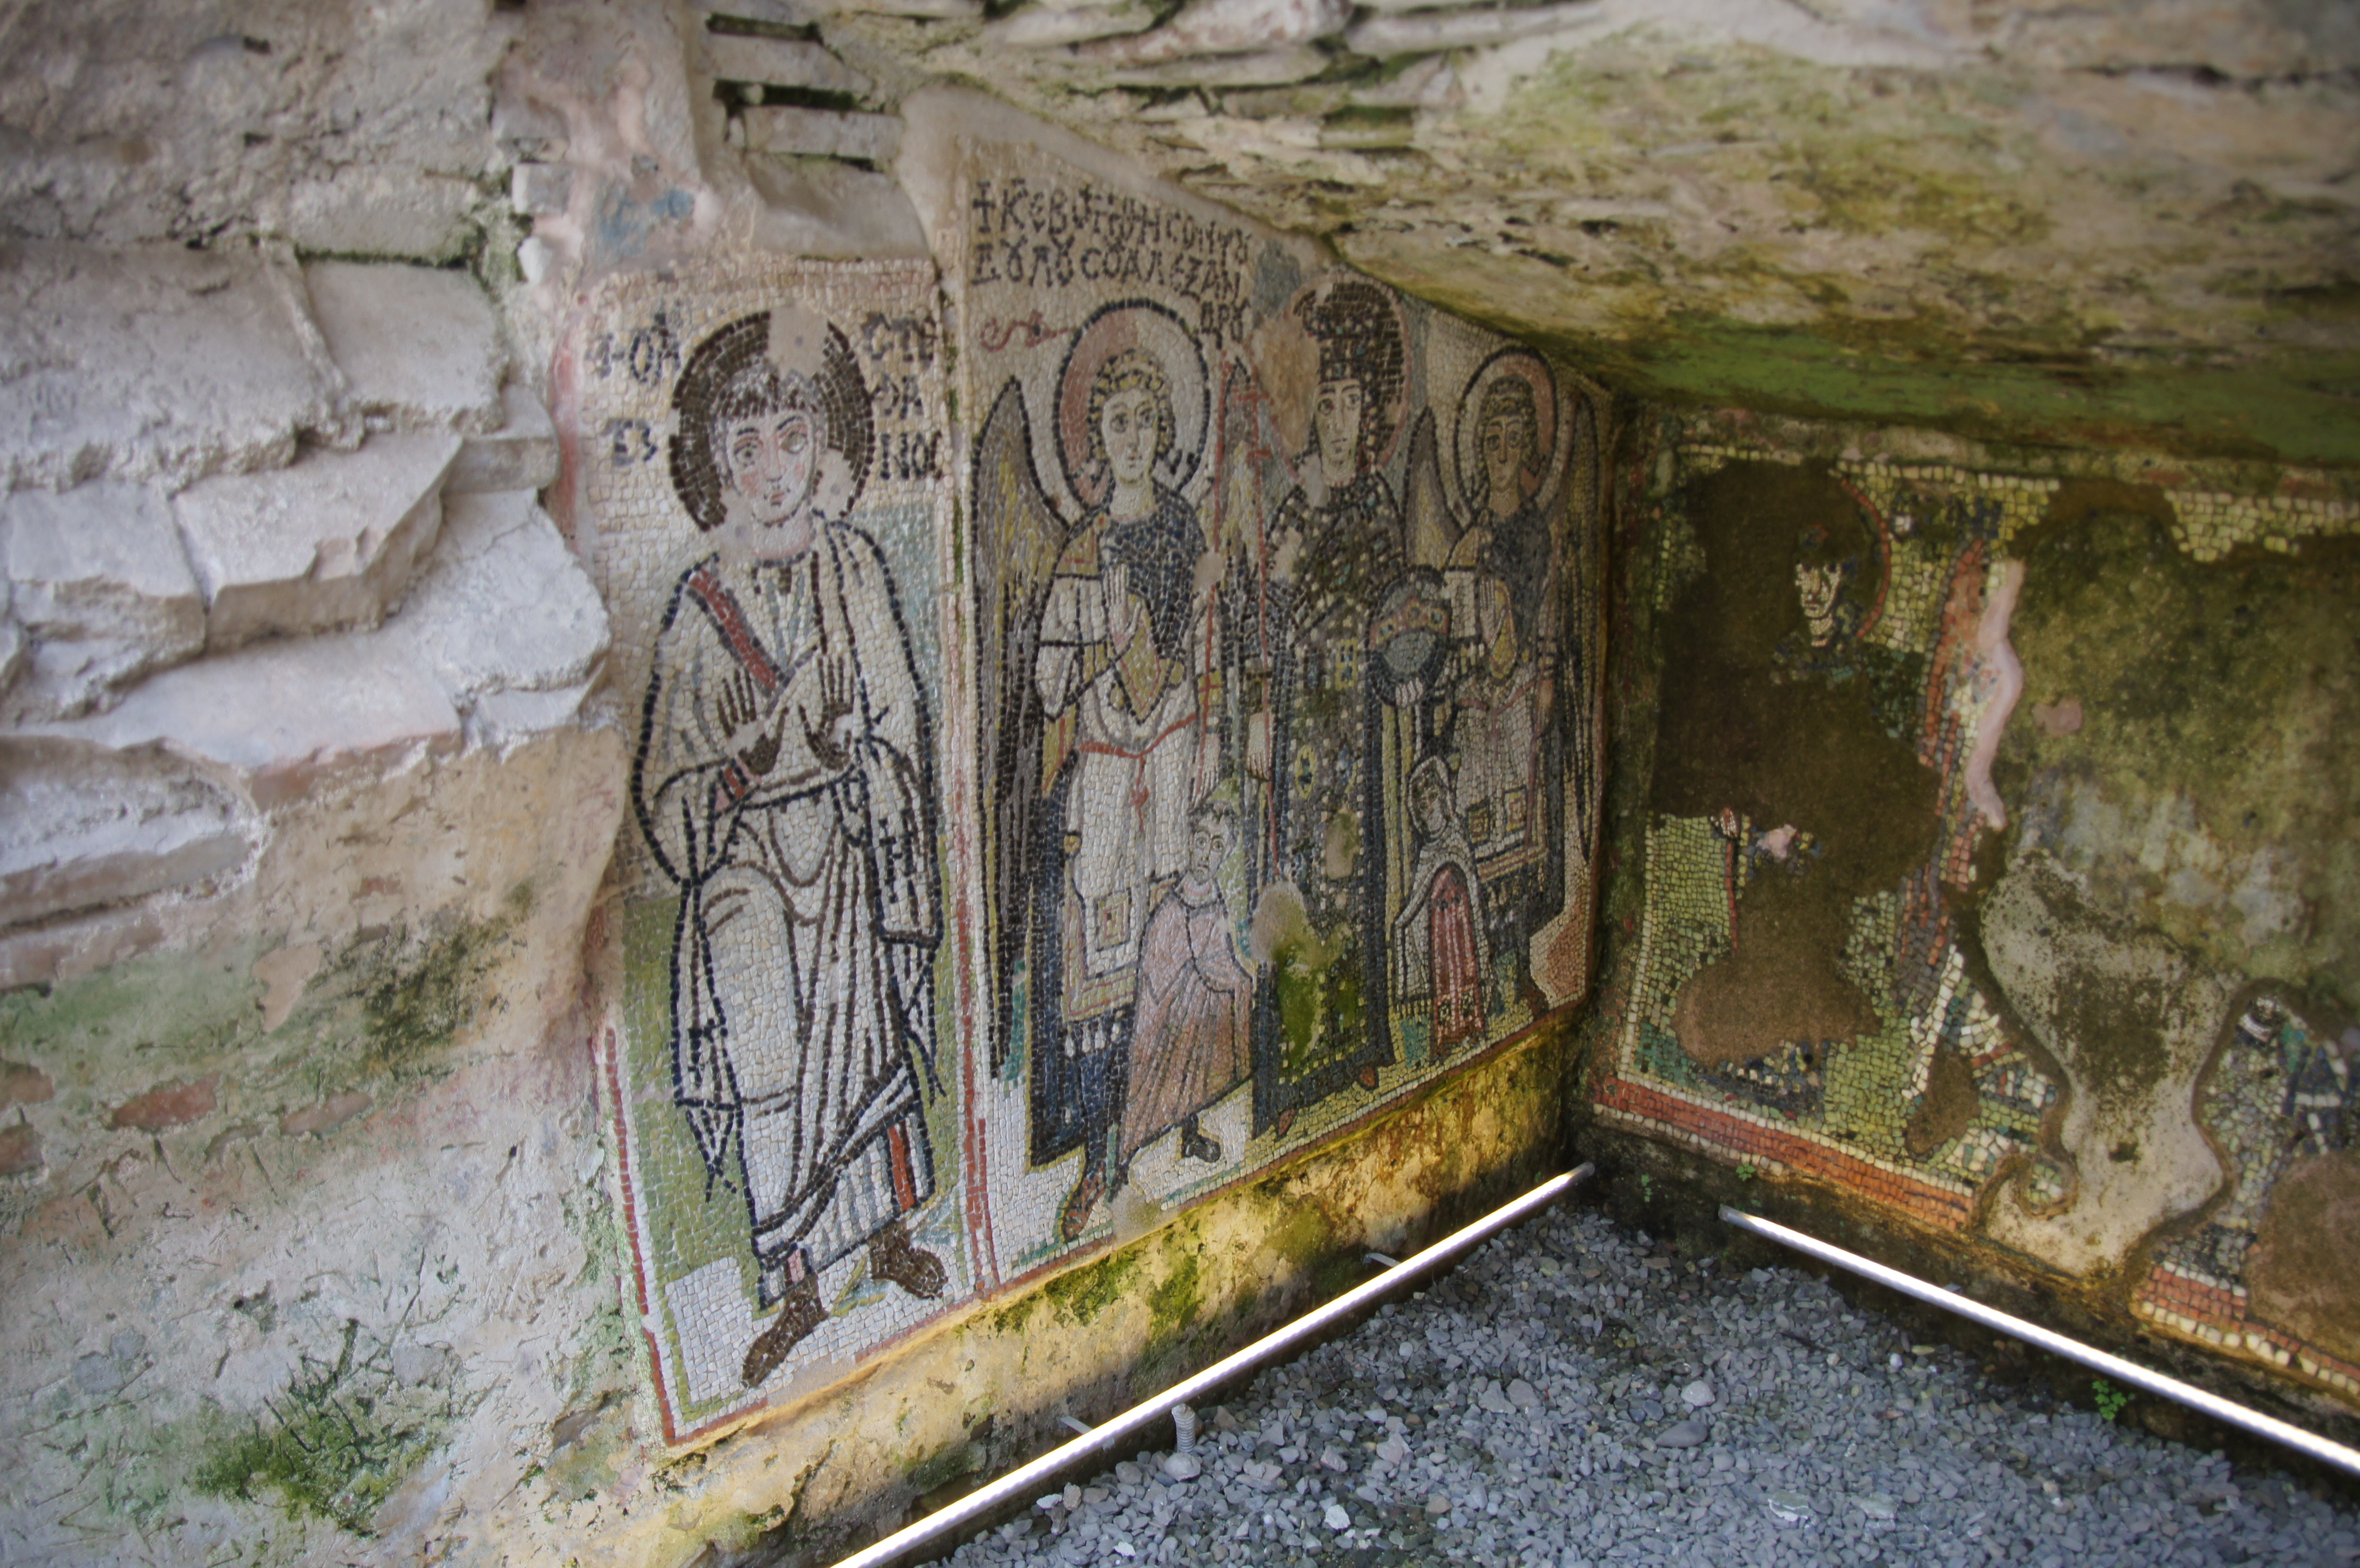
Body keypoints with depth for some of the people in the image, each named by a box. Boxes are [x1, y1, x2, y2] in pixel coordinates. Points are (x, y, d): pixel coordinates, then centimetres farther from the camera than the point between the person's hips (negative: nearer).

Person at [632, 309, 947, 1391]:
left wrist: (899, 865, -1)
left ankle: (891, 1237, 32)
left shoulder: (852, 567, 0)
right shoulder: (701, 604, -4)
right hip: (750, 874, -1)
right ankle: (796, 1285, 20)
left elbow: (897, 721, 2)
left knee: (875, 1042, 11)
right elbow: (664, 783, 0)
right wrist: (754, 764, -17)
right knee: (765, 1074, 4)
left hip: (849, 847, 1)